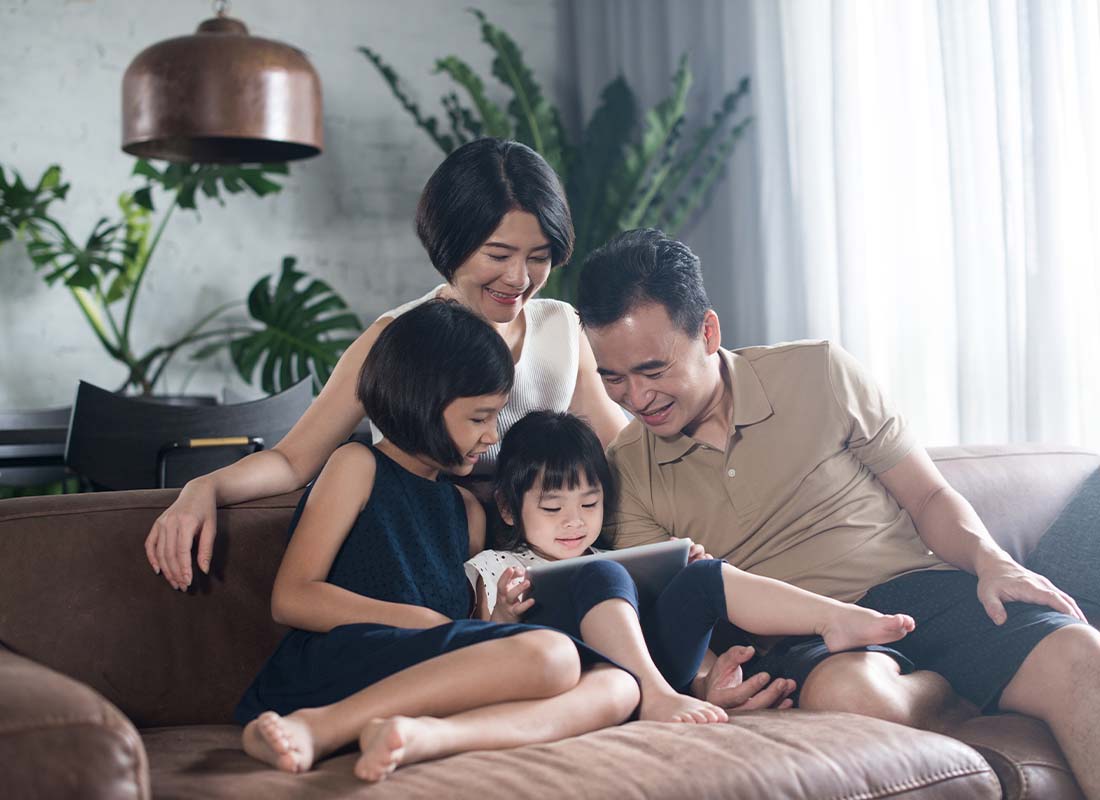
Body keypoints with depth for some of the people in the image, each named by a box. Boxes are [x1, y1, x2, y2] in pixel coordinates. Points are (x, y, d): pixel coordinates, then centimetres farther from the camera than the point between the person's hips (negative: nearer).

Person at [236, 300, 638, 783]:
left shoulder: (465, 508, 26)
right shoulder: (359, 466, 7)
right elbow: (292, 598, -3)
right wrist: (421, 620, -10)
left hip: (429, 678, 6)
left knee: (615, 688, -15)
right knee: (548, 655, -28)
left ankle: (425, 734, -35)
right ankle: (318, 728, -28)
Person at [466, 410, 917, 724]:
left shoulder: (601, 563, 33)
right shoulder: (495, 568, 17)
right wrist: (504, 613, -14)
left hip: (650, 664, 5)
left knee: (703, 577, -8)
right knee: (604, 575, -28)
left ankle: (838, 619, -20)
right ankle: (656, 697, -45)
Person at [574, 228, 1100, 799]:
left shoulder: (817, 373, 4)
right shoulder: (626, 468, 6)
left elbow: (929, 497, 9)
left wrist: (991, 559, -11)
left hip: (914, 586, -1)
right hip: (797, 642, 2)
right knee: (845, 689, -36)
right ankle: (963, 686, -8)